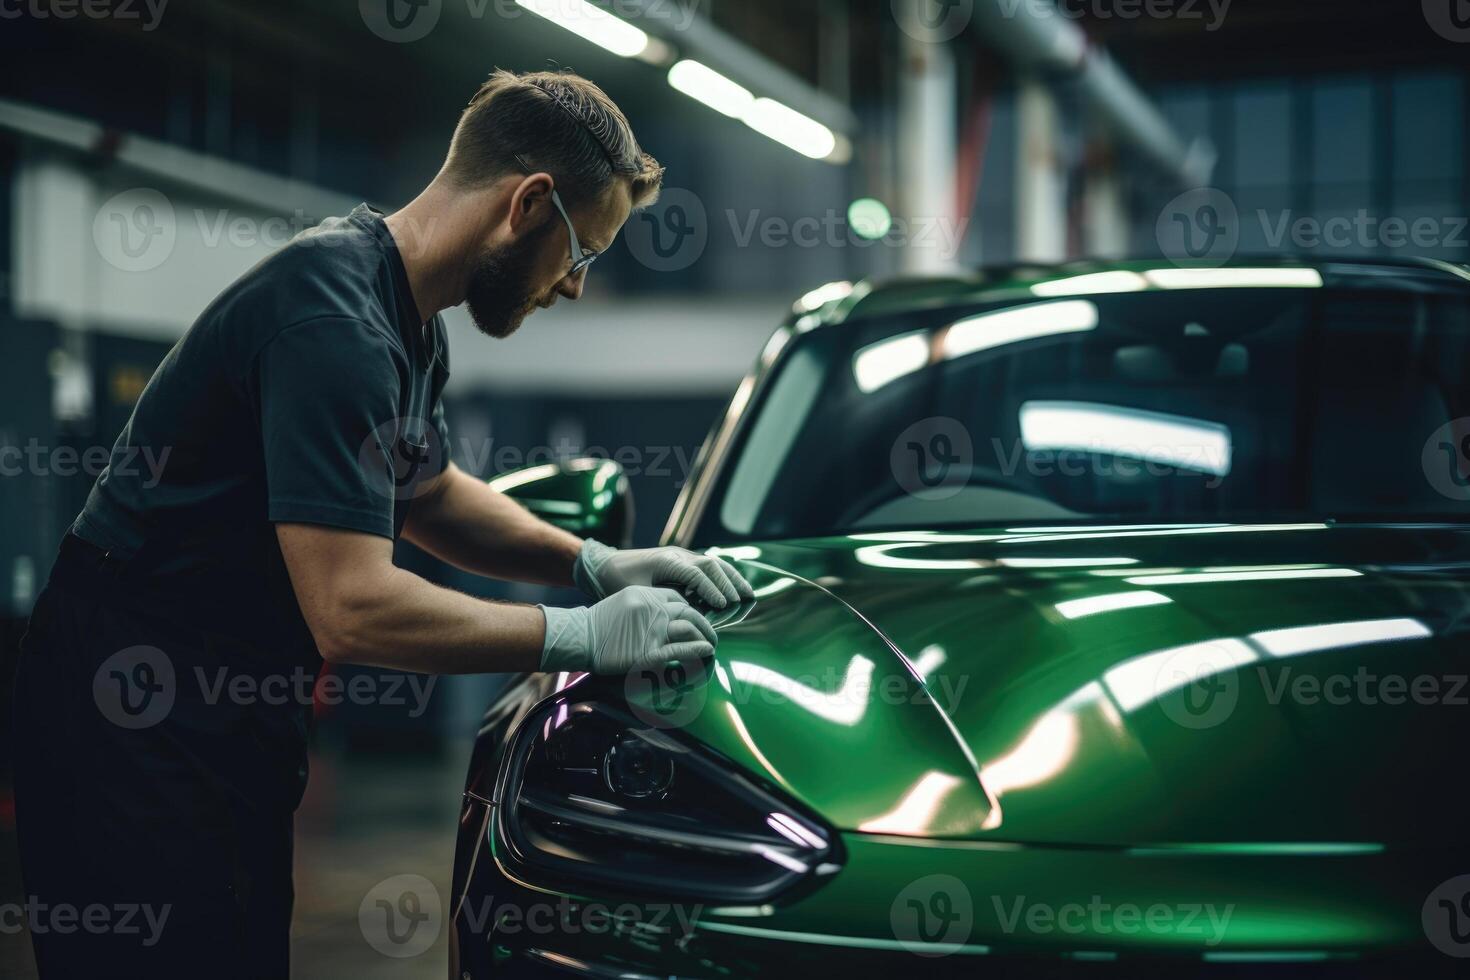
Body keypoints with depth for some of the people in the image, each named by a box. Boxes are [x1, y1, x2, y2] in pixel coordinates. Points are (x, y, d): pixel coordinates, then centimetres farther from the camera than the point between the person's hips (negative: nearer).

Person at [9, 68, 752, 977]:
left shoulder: (409, 321, 8)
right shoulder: (333, 320, -25)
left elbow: (429, 493, 24)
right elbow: (352, 610, -29)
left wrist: (597, 563, 9)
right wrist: (582, 637, -19)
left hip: (235, 708, 10)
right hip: (141, 724, -10)